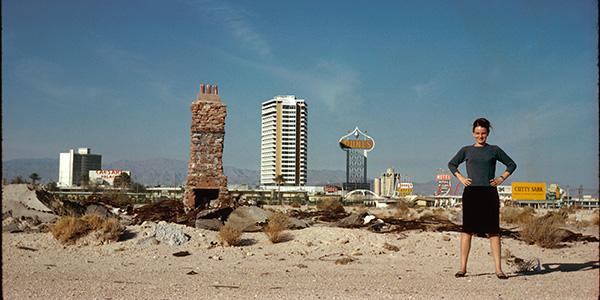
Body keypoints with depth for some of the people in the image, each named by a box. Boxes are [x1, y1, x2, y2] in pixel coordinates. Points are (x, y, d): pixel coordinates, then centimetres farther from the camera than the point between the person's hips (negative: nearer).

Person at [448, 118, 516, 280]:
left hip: (489, 193, 0)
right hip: (471, 193, 0)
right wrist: (460, 178, 9)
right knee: (467, 230, -2)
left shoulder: (494, 150, 9)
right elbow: (451, 164, 23)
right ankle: (463, 267, 2)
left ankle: (498, 269, -1)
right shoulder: (466, 150, 10)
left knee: (493, 231, -1)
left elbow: (511, 164, 19)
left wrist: (501, 178, 6)